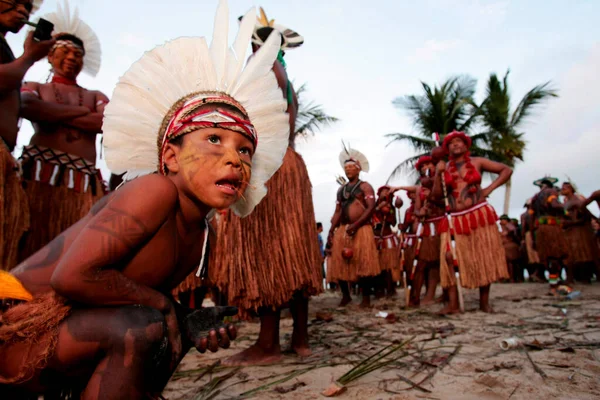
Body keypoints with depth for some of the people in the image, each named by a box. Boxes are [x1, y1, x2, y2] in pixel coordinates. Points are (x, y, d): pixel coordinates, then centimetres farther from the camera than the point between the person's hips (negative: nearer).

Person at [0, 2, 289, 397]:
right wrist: (170, 309, -21)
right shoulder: (157, 190, -26)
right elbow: (72, 276, -31)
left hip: (64, 325, 8)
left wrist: (187, 327, -14)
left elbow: (143, 294, 5)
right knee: (144, 328, -31)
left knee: (169, 335, 21)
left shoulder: (197, 239, 1)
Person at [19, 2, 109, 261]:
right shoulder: (34, 88, 23)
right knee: (32, 249, -9)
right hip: (40, 174, -1)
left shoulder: (96, 96, 25)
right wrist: (80, 111, 4)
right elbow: (27, 107, -2)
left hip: (84, 181, 1)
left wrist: (53, 115, 2)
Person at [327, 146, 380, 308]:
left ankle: (366, 299, 1)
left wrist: (355, 225, -20)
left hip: (361, 229, -6)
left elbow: (371, 208, -10)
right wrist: (331, 230, 3)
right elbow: (337, 211, 16)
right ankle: (345, 295, 19)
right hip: (342, 230, 6)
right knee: (339, 264, 3)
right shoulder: (341, 189, 21)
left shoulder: (365, 187, 3)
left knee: (363, 264, -9)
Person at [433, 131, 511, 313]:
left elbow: (507, 170, 9)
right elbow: (437, 194, 3)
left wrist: (490, 188, -2)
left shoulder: (477, 162, 7)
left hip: (479, 215, -1)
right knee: (450, 257, -9)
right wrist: (438, 174, -8)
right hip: (455, 220, 1)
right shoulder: (444, 168, 10)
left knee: (484, 258, 2)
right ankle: (453, 303, -6)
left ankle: (484, 302, 13)